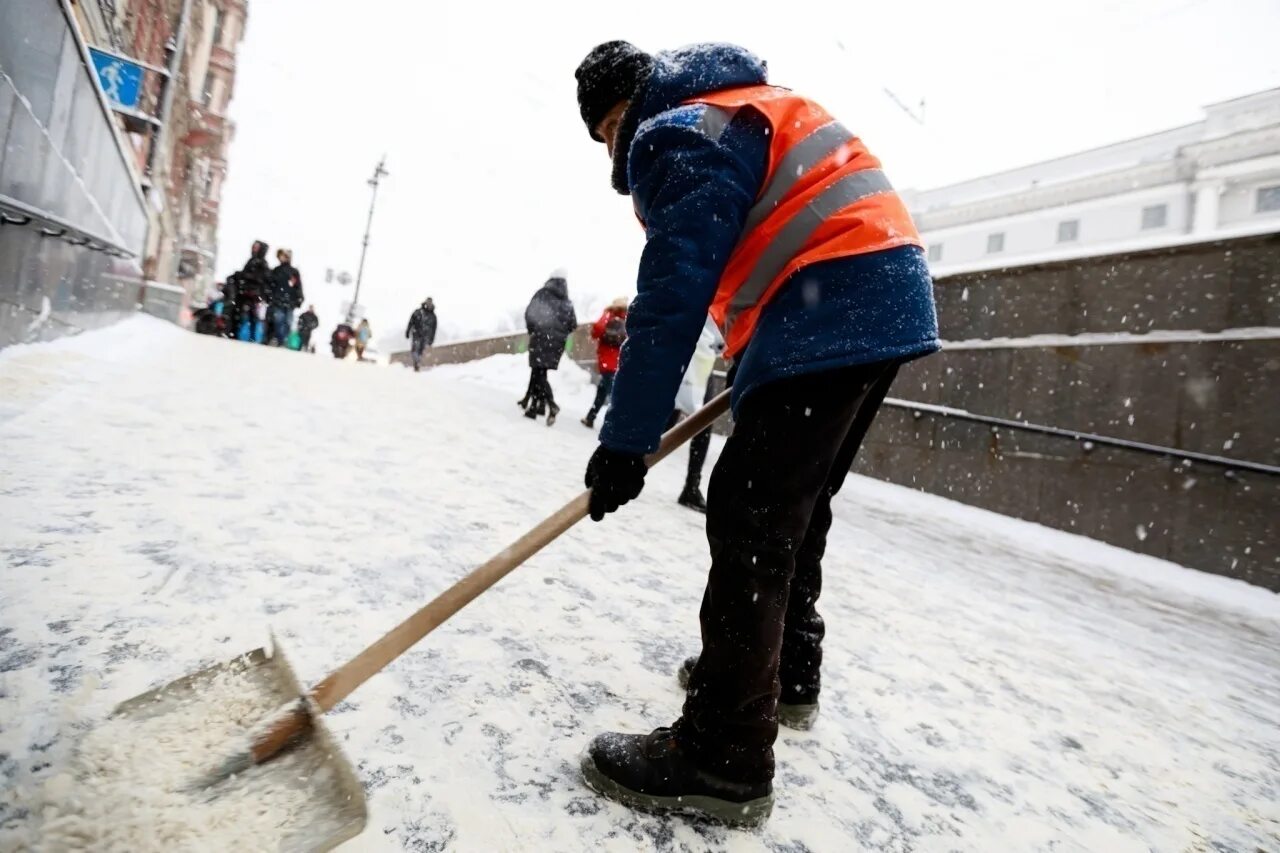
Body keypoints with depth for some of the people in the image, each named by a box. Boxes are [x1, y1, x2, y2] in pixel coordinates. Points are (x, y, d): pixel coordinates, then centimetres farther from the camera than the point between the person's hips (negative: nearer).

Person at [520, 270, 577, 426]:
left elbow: (529, 313, -6)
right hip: (557, 343, 4)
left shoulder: (542, 294, -2)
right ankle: (532, 406, 18)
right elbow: (573, 325, 6)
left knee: (538, 373, -6)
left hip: (541, 338, -4)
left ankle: (551, 404, -24)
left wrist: (532, 330, 10)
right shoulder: (567, 303, 8)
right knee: (538, 372, 15)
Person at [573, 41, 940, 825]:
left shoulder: (683, 138, -6)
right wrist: (752, 366, 25)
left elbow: (673, 297, -16)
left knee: (752, 521, -11)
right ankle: (787, 675, 31)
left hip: (832, 314, -10)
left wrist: (627, 441, -14)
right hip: (882, 298, 10)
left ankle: (725, 759, -5)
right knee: (794, 512, 16)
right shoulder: (746, 106, 26)